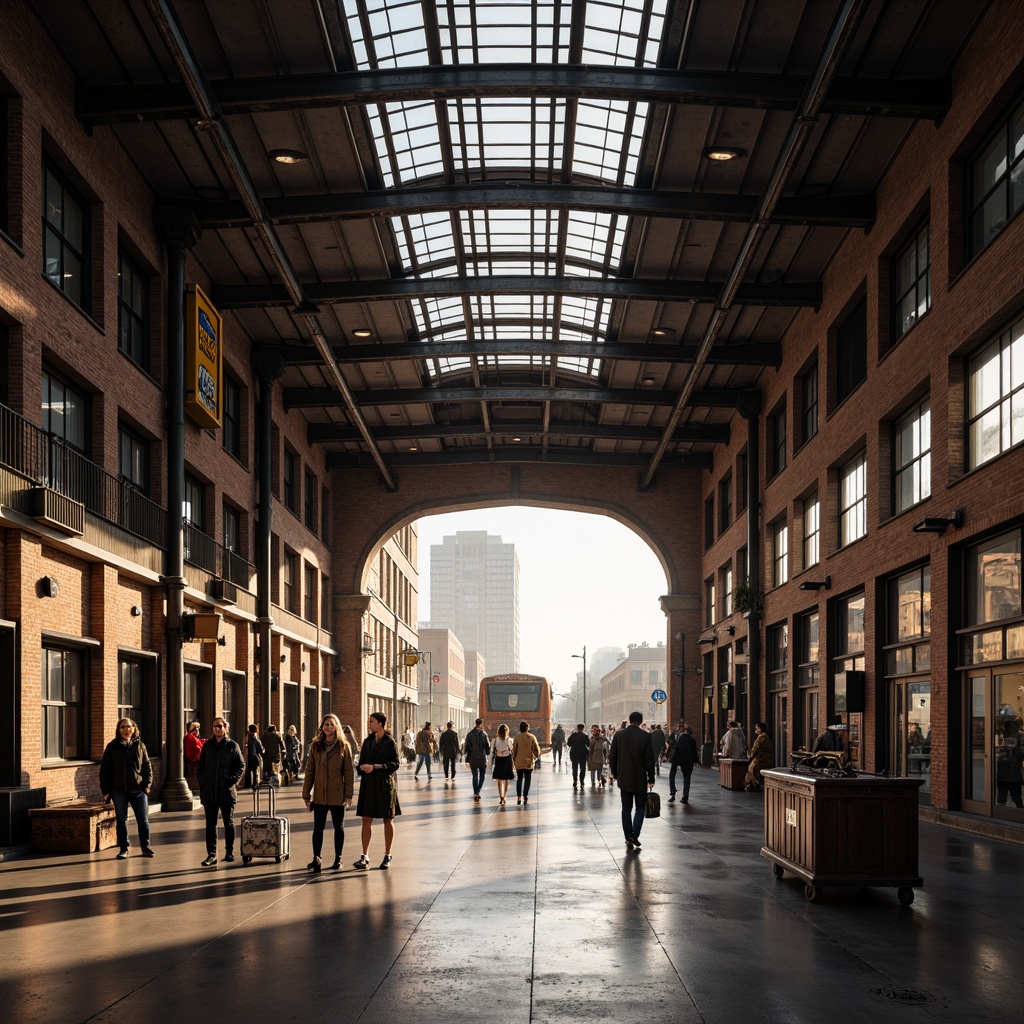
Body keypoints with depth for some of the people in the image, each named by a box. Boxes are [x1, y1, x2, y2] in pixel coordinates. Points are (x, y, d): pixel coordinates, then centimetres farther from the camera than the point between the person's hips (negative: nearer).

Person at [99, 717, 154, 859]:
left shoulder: (139, 745, 6)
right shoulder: (112, 747, 2)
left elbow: (147, 766, 7)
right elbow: (104, 770, 2)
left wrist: (147, 784, -4)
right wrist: (106, 791, -3)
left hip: (138, 790, 1)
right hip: (119, 791, -1)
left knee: (143, 820, 3)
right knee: (121, 821, 7)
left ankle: (145, 847, 15)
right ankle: (123, 849, 16)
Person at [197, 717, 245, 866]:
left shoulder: (232, 745, 0)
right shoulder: (207, 745, 9)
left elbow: (241, 766, 0)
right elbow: (201, 766, 13)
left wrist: (233, 782, -10)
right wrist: (202, 783, 3)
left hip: (227, 792, -2)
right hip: (209, 792, 2)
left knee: (229, 823, 9)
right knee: (210, 824, 0)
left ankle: (229, 852, 19)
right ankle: (211, 854, 0)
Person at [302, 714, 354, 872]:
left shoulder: (343, 747, -2)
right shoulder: (316, 746, 4)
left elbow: (349, 771, -2)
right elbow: (309, 771, 6)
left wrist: (349, 794, -8)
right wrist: (306, 794, 2)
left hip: (337, 794, -1)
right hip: (320, 794, 1)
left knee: (338, 826, 10)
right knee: (318, 827, -2)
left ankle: (338, 858, 21)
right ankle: (316, 859, -3)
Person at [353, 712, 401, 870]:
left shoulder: (390, 742, -7)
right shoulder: (368, 741, 9)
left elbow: (396, 763, -12)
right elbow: (362, 763, 15)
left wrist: (375, 766, -19)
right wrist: (363, 768, -8)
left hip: (386, 785, -5)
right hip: (369, 785, 5)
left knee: (388, 820, 6)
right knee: (366, 820, 0)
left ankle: (387, 856, 16)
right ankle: (365, 857, 2)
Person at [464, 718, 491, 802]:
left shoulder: (469, 734, -2)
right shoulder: (484, 734, -6)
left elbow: (466, 747, -1)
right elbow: (487, 746, -2)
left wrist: (467, 760, 5)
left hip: (473, 759, 1)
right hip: (482, 759, -1)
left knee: (475, 776, 8)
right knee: (481, 776, 11)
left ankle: (475, 793, 2)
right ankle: (477, 792, -1)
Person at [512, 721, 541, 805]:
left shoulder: (517, 738, -3)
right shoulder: (532, 737, -4)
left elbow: (514, 750, 0)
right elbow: (537, 749, -2)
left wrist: (514, 760, 13)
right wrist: (535, 757, 15)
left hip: (519, 763, 1)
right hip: (529, 762, -1)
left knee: (519, 779, 11)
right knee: (527, 780, 5)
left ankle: (519, 797, 3)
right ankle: (525, 797, 0)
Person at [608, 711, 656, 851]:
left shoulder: (619, 735, -1)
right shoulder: (645, 736, -9)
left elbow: (612, 756, 3)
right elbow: (649, 759, -7)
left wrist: (614, 774, 16)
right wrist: (651, 779, 1)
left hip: (624, 778, 2)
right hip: (640, 779, -2)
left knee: (626, 808, 9)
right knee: (640, 807, 10)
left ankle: (628, 839, 5)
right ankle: (635, 834, -6)